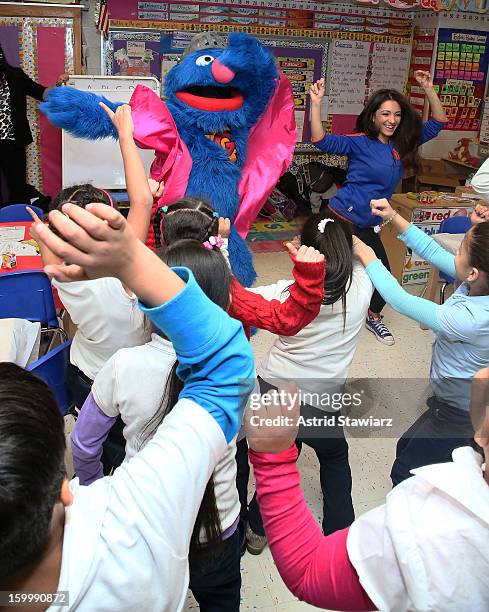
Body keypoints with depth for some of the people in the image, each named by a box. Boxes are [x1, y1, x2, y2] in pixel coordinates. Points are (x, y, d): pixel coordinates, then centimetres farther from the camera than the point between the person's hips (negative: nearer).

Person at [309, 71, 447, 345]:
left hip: (368, 226, 6)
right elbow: (323, 141, -20)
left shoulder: (403, 144, 6)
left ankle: (374, 317, 36)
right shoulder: (360, 143, -9)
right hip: (341, 218, -5)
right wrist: (316, 104, -28)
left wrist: (429, 89, 3)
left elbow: (438, 123, 13)